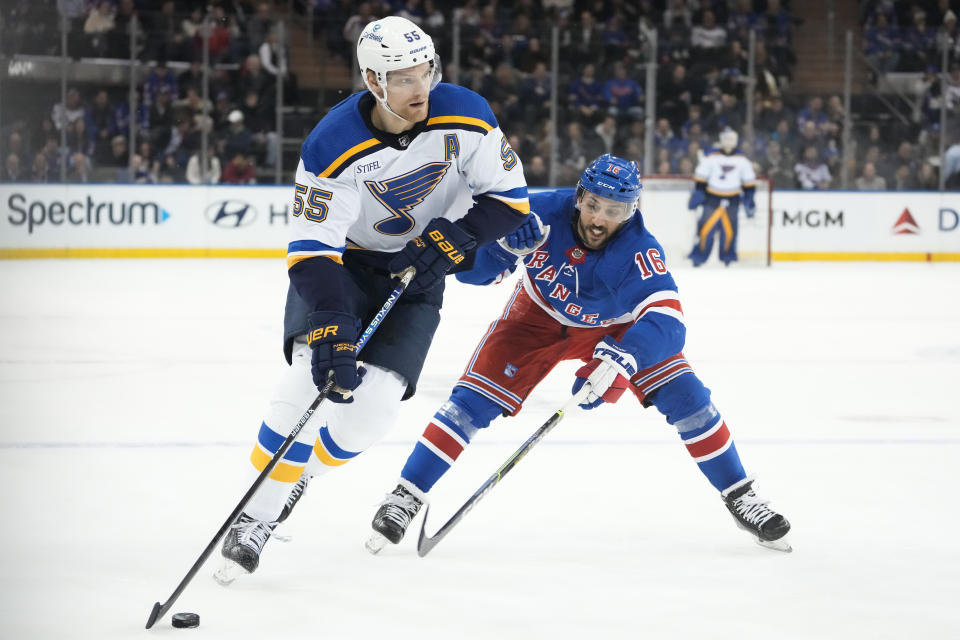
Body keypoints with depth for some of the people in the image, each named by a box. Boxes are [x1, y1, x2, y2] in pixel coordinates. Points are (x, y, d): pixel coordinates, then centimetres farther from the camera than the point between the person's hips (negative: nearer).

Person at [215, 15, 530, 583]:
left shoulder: (465, 117, -20)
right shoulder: (333, 147, -27)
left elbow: (511, 197, -8)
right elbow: (311, 251, -27)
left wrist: (451, 239, -24)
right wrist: (331, 328, -40)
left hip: (414, 271, 2)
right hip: (341, 261, -2)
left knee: (376, 400, -14)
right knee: (312, 379, -24)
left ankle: (295, 484, 11)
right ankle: (258, 516, -11)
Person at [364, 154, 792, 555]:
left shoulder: (637, 249, -35)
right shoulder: (543, 212, -31)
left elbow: (667, 322, -47)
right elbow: (471, 270, -25)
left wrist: (620, 361, -62)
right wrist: (506, 247, -46)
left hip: (613, 326, 0)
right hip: (537, 317, 1)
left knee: (683, 395, -12)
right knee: (474, 399, -14)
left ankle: (739, 497, 5)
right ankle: (405, 496, -5)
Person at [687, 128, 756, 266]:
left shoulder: (742, 159, 4)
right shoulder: (711, 156, -4)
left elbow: (749, 181, 10)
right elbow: (700, 177, 0)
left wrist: (749, 202, 8)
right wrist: (697, 195, -4)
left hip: (731, 200, 2)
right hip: (712, 198, -2)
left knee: (729, 228, -3)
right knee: (706, 227, -9)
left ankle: (727, 256, 14)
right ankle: (699, 256, 1)